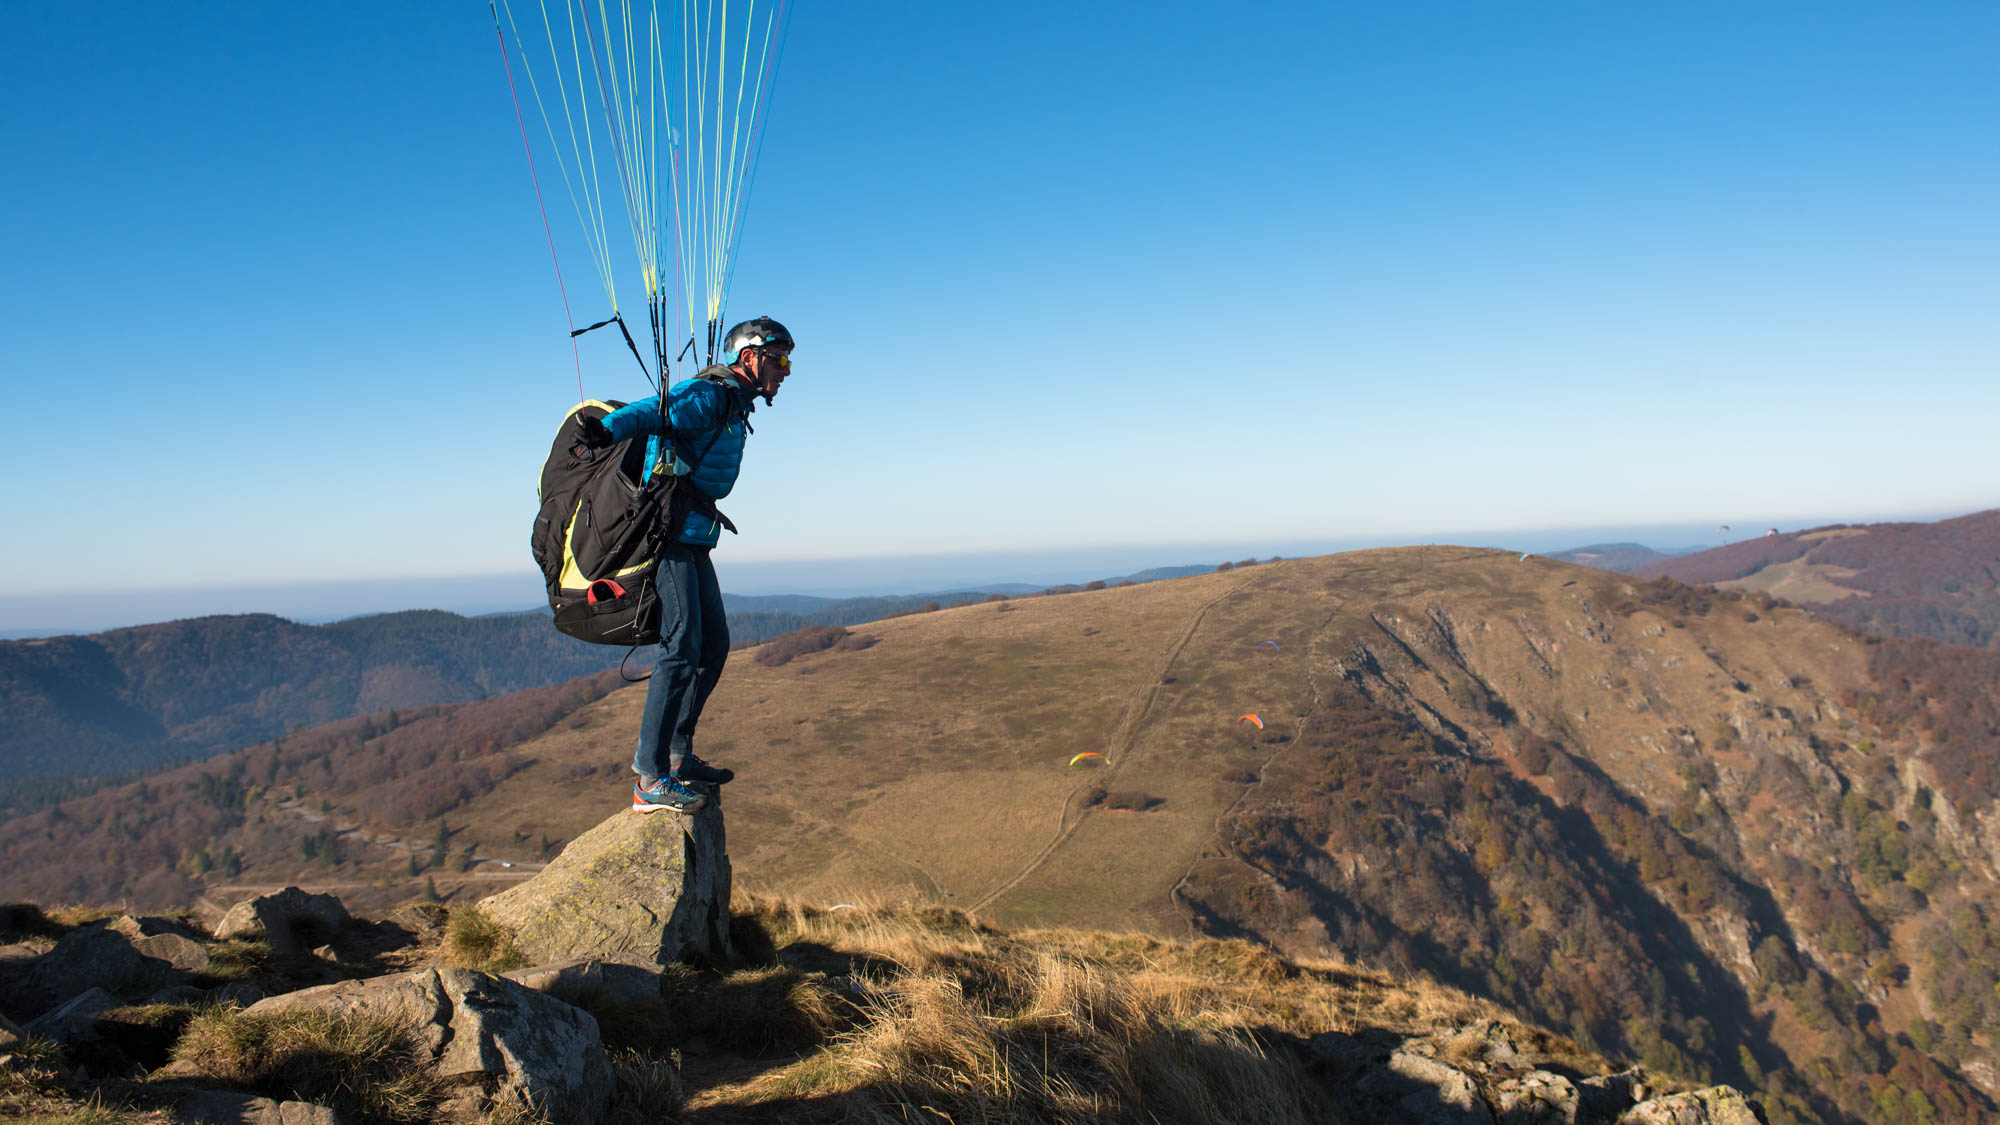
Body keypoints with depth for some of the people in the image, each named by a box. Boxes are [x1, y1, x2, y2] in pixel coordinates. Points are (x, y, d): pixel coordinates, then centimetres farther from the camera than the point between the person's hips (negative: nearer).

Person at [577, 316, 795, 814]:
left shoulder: (733, 405, 20)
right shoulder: (712, 394, -11)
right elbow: (655, 411, -25)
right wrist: (608, 429, -42)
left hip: (692, 539, 11)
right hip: (670, 534, -11)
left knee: (713, 644, 14)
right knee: (682, 647, -16)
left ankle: (677, 755, 23)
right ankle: (651, 781, -16)